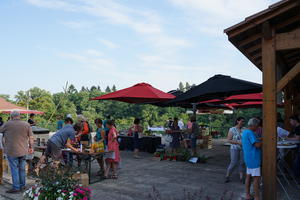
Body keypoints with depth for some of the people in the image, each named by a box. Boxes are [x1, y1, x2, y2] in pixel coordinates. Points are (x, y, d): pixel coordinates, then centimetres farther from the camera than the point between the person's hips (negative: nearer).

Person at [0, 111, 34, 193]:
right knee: (22, 169, 13)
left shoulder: (7, 124, -8)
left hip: (12, 151, -4)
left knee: (14, 169, 3)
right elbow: (31, 137, 4)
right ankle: (22, 185, 23)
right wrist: (31, 147, 15)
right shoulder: (26, 124, 0)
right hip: (23, 151, 4)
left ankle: (16, 187, 7)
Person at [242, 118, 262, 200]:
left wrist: (259, 140, 11)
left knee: (249, 176, 13)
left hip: (248, 158, 10)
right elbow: (258, 145, -22)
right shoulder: (250, 133, -18)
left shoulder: (244, 132, 13)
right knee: (256, 178, -4)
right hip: (253, 158, -10)